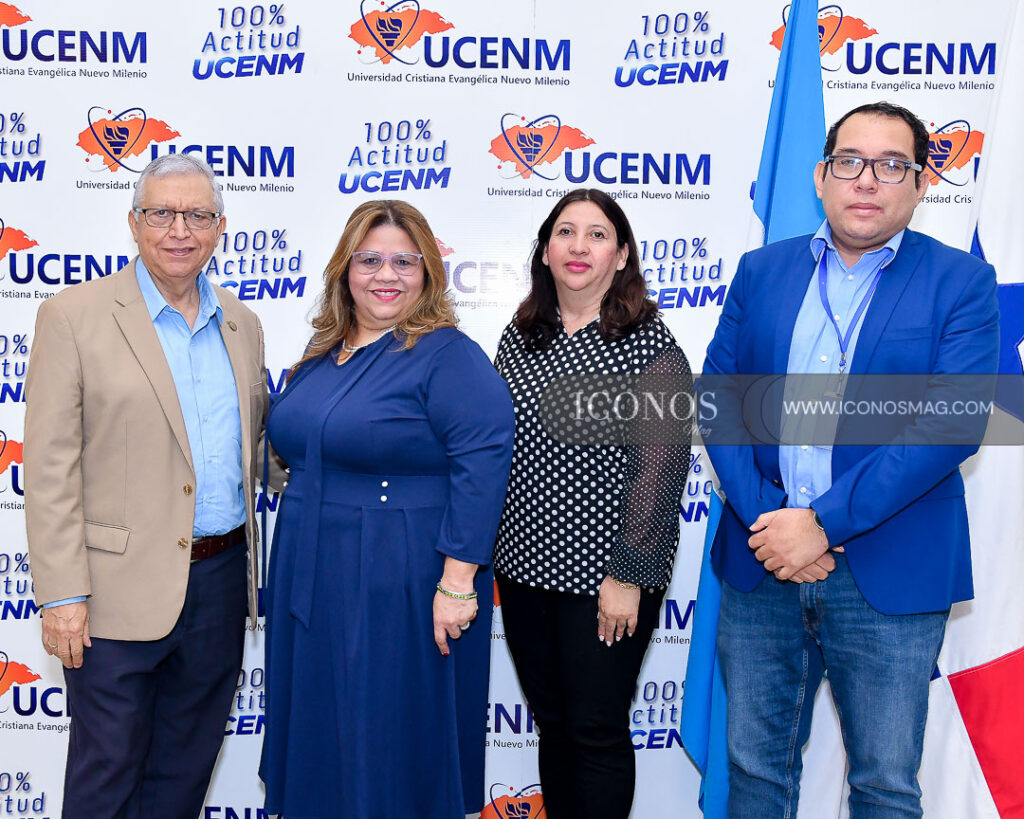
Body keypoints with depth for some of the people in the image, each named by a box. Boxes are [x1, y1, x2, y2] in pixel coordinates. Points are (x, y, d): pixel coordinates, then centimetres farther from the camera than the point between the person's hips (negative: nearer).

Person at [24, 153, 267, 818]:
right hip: (121, 587, -4)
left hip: (222, 582, 5)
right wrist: (61, 594, -13)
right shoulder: (74, 316, -6)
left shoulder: (242, 325, 9)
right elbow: (50, 469, -10)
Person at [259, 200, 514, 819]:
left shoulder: (447, 355, -12)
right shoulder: (324, 354, 11)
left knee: (390, 745, 6)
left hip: (400, 590, -7)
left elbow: (483, 463, -20)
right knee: (318, 740, 18)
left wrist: (457, 582, -24)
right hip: (310, 581, 8)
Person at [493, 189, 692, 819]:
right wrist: (487, 551, 11)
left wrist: (629, 576, -16)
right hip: (524, 567, 5)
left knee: (596, 732, 7)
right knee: (552, 725, 18)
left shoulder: (649, 344, -10)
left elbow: (661, 465, -14)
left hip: (603, 579, -5)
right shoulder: (520, 337, 7)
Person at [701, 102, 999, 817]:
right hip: (762, 561, 3)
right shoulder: (762, 271, 7)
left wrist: (822, 523, -19)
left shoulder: (961, 282, -2)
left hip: (889, 574, -2)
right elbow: (717, 397, 2)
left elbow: (955, 422, -14)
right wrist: (764, 518, -12)